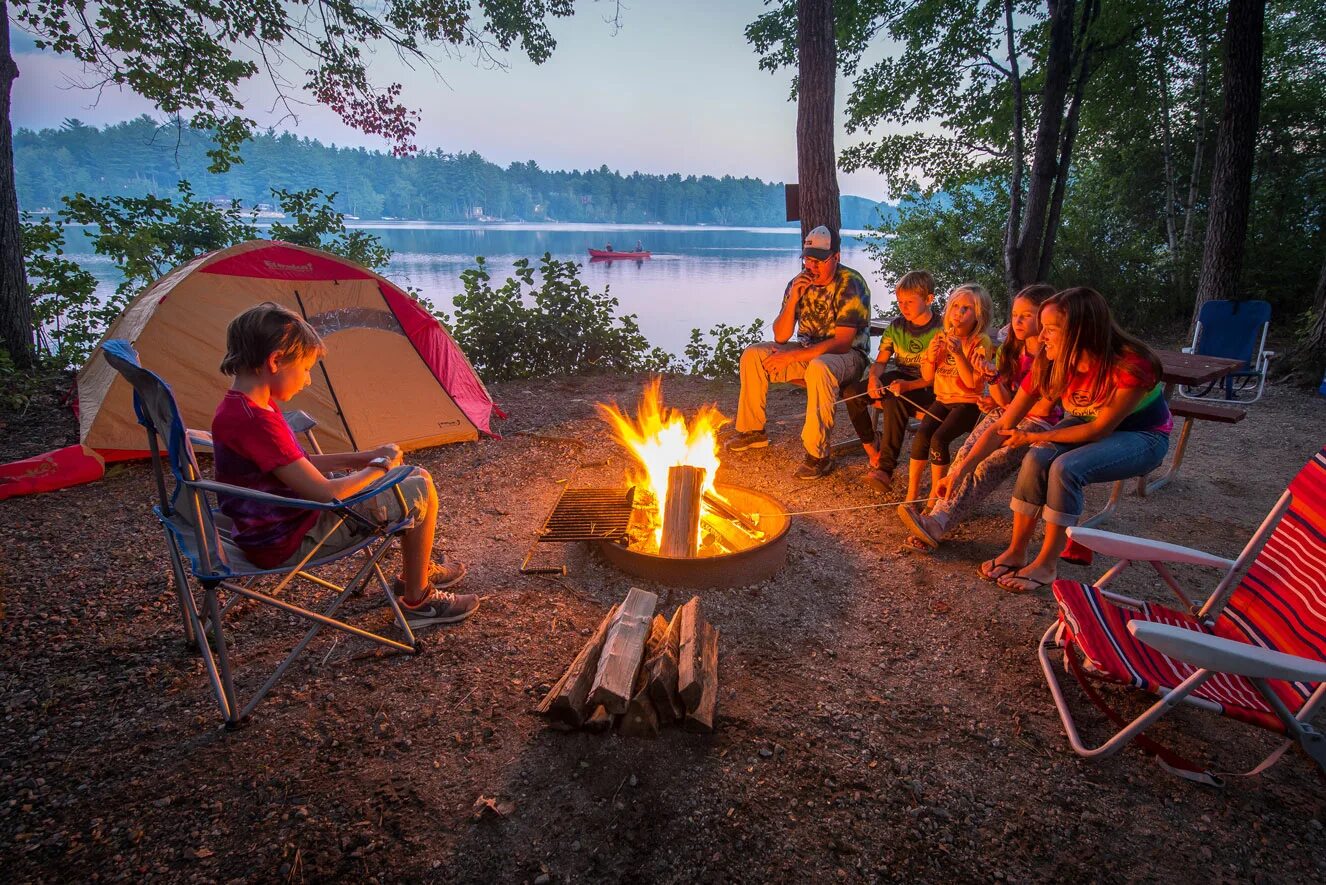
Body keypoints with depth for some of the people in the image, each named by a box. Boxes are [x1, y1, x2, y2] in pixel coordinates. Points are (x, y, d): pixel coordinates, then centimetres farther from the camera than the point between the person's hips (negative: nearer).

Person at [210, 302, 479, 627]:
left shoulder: (240, 407, 4)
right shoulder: (255, 422, -29)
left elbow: (301, 465, 11)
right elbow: (324, 492, -29)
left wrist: (363, 457, 1)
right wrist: (379, 466, -12)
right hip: (291, 541, -10)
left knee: (412, 476, 16)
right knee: (421, 490, -8)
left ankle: (418, 570, 32)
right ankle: (417, 600, 6)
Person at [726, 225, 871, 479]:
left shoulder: (852, 285, -17)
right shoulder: (799, 283, 1)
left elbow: (842, 343, -25)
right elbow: (780, 337, -2)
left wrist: (792, 357, -27)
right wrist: (793, 300, -18)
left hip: (847, 356, -6)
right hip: (807, 352, 7)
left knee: (818, 368, -40)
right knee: (752, 355, -7)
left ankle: (818, 455, -33)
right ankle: (752, 430, 5)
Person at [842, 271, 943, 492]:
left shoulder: (940, 331, -13)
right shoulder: (896, 326, 4)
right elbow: (880, 361, 5)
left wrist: (908, 386, -31)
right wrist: (874, 379, -18)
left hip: (926, 388, -6)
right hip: (899, 377, 6)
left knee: (894, 403, -38)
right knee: (852, 392, -16)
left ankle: (886, 468, -34)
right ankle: (872, 448, -1)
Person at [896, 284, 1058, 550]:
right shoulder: (1011, 351, 12)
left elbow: (1043, 409, -12)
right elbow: (1003, 401, 6)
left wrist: (1012, 404, -5)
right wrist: (993, 378, -10)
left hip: (1039, 423, -7)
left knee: (987, 466, -28)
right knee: (966, 453, -22)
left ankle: (937, 523, -43)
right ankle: (939, 516, -35)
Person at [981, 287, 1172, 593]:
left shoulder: (1132, 367, -32)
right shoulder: (1050, 364, -17)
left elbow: (1101, 429, -22)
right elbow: (1004, 426, -15)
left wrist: (1033, 437, -21)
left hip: (1141, 436, -4)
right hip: (1086, 425, 4)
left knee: (1065, 468, -31)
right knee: (1036, 459, -26)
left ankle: (1046, 564, -17)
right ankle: (1016, 553, -14)